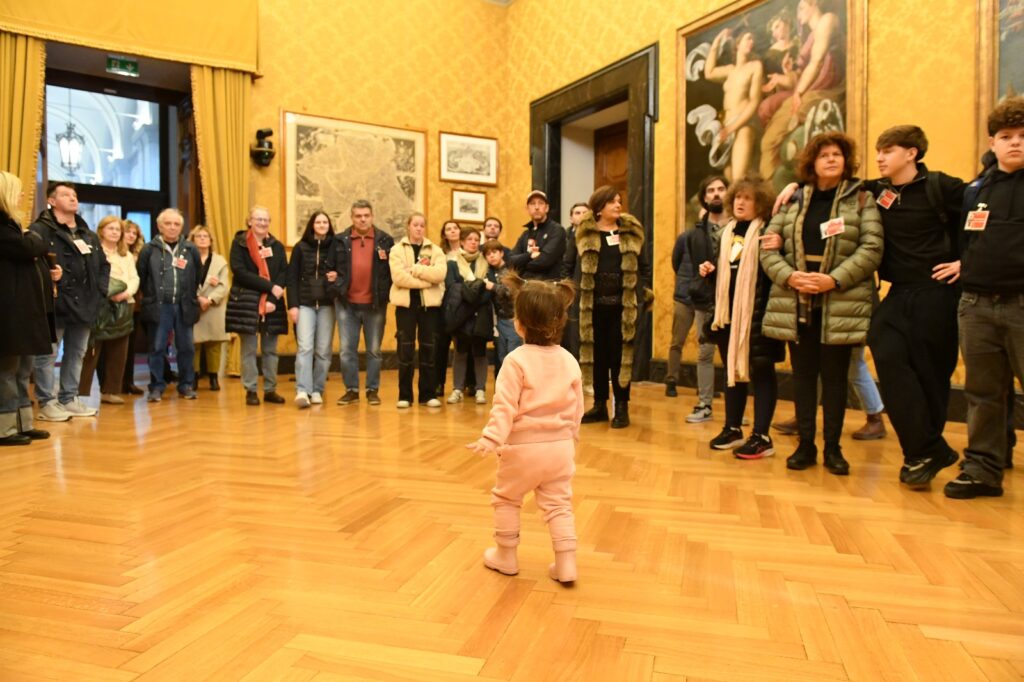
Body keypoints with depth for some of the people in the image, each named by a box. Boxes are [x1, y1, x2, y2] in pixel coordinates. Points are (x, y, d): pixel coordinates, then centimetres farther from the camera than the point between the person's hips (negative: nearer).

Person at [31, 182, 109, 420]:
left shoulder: (89, 235, 19)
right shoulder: (40, 230, -6)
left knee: (76, 354, 12)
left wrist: (99, 290, 14)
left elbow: (103, 264, 26)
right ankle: (46, 403, 6)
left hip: (84, 305, 7)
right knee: (48, 355, -1)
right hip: (55, 305, -7)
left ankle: (69, 399, 22)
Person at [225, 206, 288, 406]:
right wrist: (269, 286, -15)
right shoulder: (239, 243, 2)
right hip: (246, 302, -3)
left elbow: (284, 274, 3)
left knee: (270, 349, 5)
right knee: (249, 349, 0)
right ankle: (250, 391, 7)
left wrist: (273, 299, -11)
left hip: (272, 303, 3)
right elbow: (239, 272, -9)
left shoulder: (277, 246, 11)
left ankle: (270, 390, 12)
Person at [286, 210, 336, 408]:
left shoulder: (335, 247, 4)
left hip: (327, 304, 1)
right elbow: (292, 278, 2)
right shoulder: (300, 247, 4)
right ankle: (302, 391, -14)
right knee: (305, 347, -11)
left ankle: (317, 391, 12)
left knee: (323, 350, 3)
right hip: (305, 304, -1)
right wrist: (292, 305, -5)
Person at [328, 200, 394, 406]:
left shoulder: (385, 240, 3)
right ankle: (351, 390, 16)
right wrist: (336, 286, -3)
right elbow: (330, 267, 9)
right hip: (346, 304, 1)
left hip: (375, 304, -1)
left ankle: (373, 390, 17)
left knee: (374, 350, 8)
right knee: (347, 350, 5)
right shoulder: (340, 240, 7)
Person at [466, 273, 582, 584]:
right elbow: (576, 409, 9)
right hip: (560, 446, 4)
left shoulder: (517, 360, -14)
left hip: (524, 447, -4)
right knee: (558, 504, 14)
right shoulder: (569, 360, 2)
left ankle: (506, 556, 29)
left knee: (505, 499, 17)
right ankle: (566, 564, 12)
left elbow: (505, 405, -22)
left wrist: (491, 438, -25)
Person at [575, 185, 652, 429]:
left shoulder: (631, 233, 7)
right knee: (597, 354, 7)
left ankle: (622, 407, 11)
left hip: (623, 304, -1)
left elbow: (644, 267, 6)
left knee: (620, 355, 2)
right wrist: (579, 295, -5)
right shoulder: (586, 234, 5)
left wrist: (641, 295, -4)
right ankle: (600, 405, 18)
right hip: (594, 304, 1)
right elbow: (580, 269, 5)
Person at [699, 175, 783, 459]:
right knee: (732, 370, 14)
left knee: (760, 372, 0)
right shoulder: (726, 231, 14)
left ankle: (761, 437, 6)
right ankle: (732, 429, 25)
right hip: (728, 312, 7)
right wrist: (709, 270, 4)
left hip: (756, 314, -7)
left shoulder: (767, 231, -5)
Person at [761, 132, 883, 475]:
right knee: (803, 374, 8)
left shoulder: (861, 199, 4)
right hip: (797, 304, 2)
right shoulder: (793, 199, 11)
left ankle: (833, 447, 17)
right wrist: (790, 276, -11)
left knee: (834, 376, 5)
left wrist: (834, 280, -17)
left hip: (840, 304, -2)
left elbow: (872, 249, -6)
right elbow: (769, 247, 6)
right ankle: (805, 444, 19)